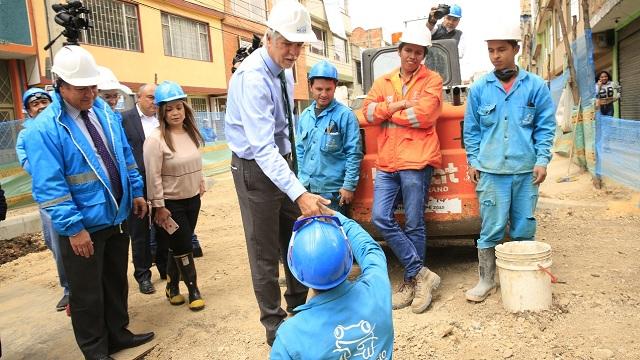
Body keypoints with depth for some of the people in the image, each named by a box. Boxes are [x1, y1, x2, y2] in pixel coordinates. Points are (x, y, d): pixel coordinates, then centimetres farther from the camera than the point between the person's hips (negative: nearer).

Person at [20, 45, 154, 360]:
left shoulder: (104, 111, 3)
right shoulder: (43, 129, -17)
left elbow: (125, 155, 13)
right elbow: (49, 187, -19)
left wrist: (136, 191, 10)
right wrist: (73, 227, -21)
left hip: (117, 217, 6)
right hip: (83, 226, -6)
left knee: (116, 282, 20)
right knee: (87, 293, 8)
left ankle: (117, 334, 39)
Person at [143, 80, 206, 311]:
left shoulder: (191, 133, 2)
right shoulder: (155, 139, -18)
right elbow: (153, 176, -18)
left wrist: (201, 186, 15)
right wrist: (159, 207, -17)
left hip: (192, 199, 6)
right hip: (171, 203, -6)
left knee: (178, 247, 16)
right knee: (183, 248, 2)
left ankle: (173, 287, 31)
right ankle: (193, 291, 18)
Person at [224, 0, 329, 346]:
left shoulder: (284, 69, 3)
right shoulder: (252, 77, -25)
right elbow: (261, 146, -34)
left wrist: (297, 185, 16)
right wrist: (299, 193, -43)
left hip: (283, 161, 8)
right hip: (256, 168, -8)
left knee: (296, 241, 16)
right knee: (265, 251, 2)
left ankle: (299, 307, 36)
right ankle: (274, 324, 20)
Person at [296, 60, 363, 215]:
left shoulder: (345, 115, -10)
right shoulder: (305, 115, 8)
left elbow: (354, 154, -11)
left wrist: (349, 186, -13)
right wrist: (301, 178, 11)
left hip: (333, 189, -5)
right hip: (306, 187, 6)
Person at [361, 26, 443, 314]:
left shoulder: (432, 81, 4)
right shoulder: (383, 82, 17)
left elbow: (424, 116, -11)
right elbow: (366, 114, 5)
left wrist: (386, 112, -2)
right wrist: (396, 105, -9)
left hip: (416, 162, -5)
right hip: (386, 163, 5)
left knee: (413, 225, 1)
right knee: (380, 218, -4)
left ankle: (411, 281, 16)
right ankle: (421, 273, 5)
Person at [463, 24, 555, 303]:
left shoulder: (535, 86, 4)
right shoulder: (479, 89, 5)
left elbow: (545, 126, 6)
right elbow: (471, 129, 10)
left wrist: (542, 160, -2)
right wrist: (473, 161, 5)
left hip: (526, 170, 1)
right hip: (490, 170, 0)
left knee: (524, 229, 9)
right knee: (491, 229, 1)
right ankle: (486, 281, 14)